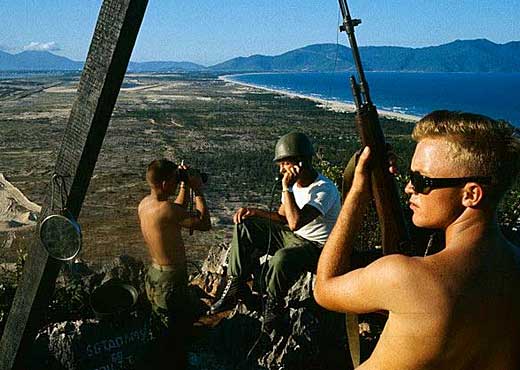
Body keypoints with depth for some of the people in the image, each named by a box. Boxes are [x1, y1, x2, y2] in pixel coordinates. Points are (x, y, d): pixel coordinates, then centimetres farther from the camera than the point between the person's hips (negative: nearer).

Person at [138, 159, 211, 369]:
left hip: (154, 275, 9)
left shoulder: (144, 203, 2)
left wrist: (185, 187, 11)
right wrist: (197, 190, -12)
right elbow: (205, 223, -22)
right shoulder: (165, 208, -28)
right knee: (174, 340, 7)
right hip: (170, 282, -9)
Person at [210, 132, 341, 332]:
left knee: (282, 258, -40)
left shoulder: (325, 190, -25)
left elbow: (296, 223, -37)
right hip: (293, 236, 9)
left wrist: (287, 188, -31)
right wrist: (254, 212, -5)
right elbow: (282, 217, 11)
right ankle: (235, 287, 0)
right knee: (244, 225, -2)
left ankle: (274, 304, -9)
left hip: (317, 248, -8)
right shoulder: (295, 183, 1)